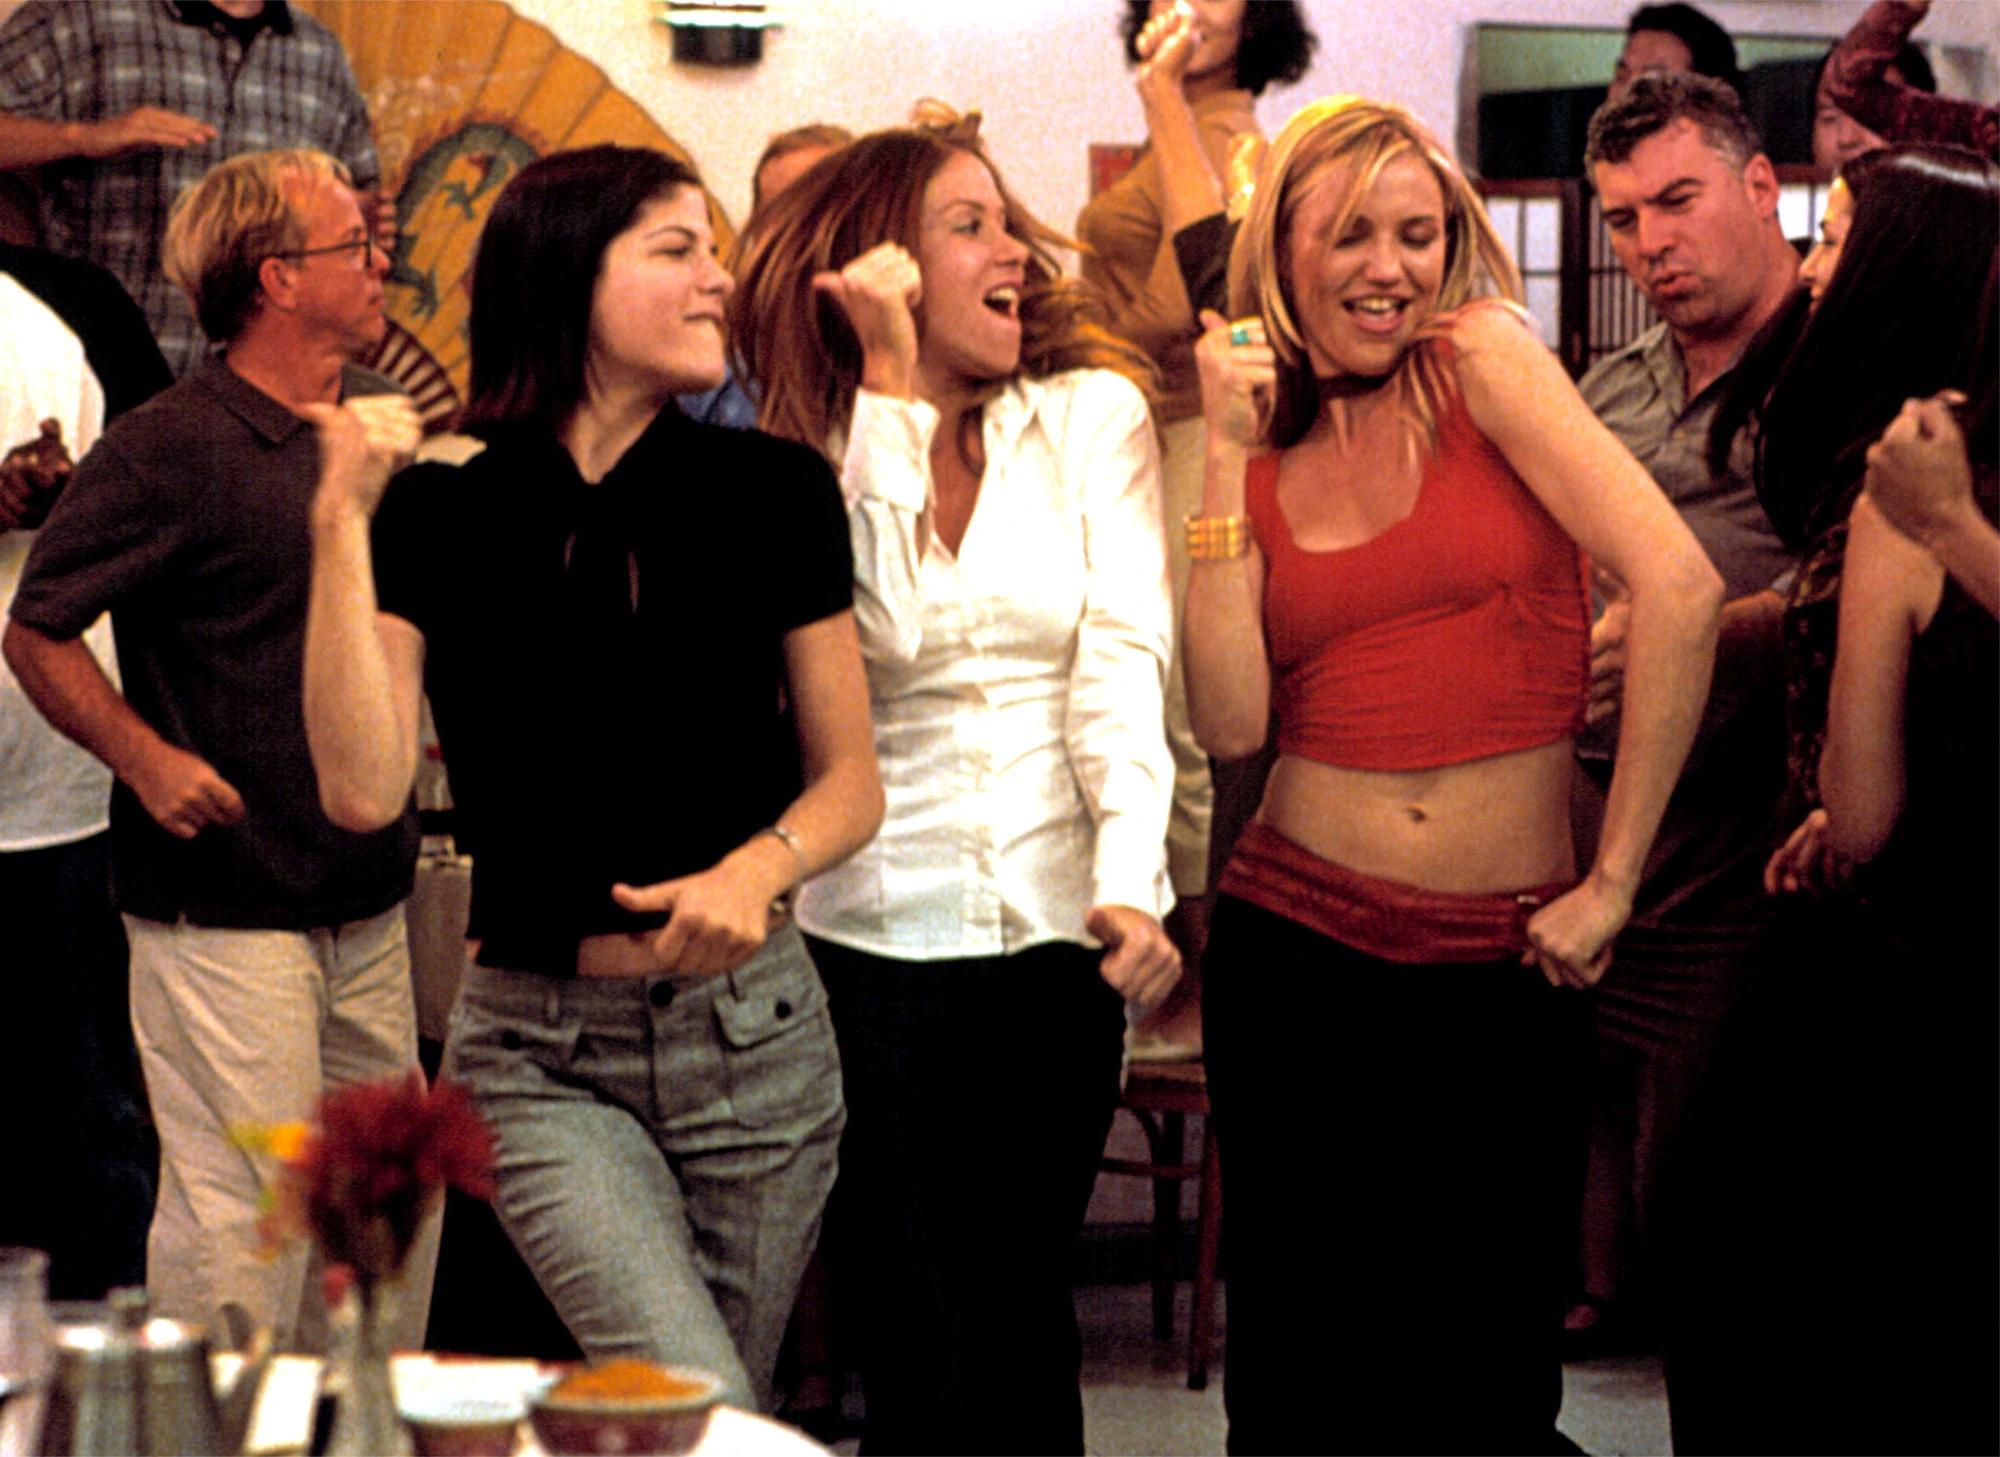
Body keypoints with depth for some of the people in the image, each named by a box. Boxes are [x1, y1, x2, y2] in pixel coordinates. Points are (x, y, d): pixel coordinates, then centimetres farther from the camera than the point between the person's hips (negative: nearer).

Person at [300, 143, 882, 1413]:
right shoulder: (439, 515, -2)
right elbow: (364, 785, -14)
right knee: (700, 1413, -21)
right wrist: (341, 521, -15)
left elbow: (849, 775, 7)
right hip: (542, 1055, -2)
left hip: (754, 1033, 2)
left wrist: (761, 866, -15)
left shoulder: (772, 492, 1)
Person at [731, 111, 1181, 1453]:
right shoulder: (812, 451, 1)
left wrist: (1132, 875, -22)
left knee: (1025, 1321, 10)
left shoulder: (1094, 412, 4)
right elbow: (879, 631, -16)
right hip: (876, 934, -1)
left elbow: (1124, 660, -7)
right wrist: (889, 385, -12)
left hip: (1058, 934, 2)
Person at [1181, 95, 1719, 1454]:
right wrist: (1230, 457, -7)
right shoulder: (1261, 450, 7)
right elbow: (1231, 718, -7)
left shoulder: (1484, 358, -3)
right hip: (1301, 945, 2)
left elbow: (1679, 585, -13)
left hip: (1505, 960, -2)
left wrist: (1614, 880, -12)